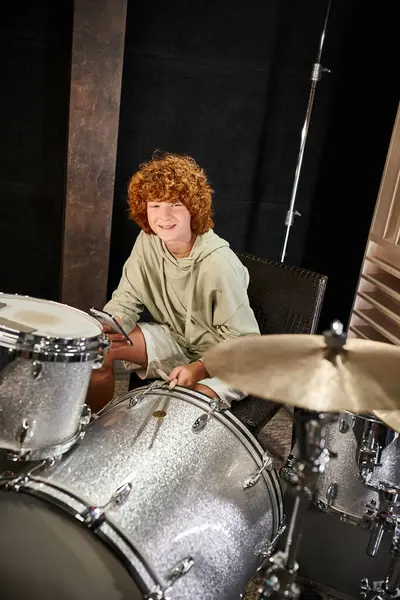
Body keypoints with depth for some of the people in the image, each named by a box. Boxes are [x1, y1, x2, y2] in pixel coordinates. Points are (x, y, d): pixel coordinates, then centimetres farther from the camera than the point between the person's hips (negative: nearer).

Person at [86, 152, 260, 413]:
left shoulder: (218, 264, -30)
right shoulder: (148, 241, -12)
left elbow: (242, 340, -23)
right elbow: (126, 299, -4)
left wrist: (198, 369, -34)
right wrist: (107, 329, -25)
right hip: (175, 339, 6)